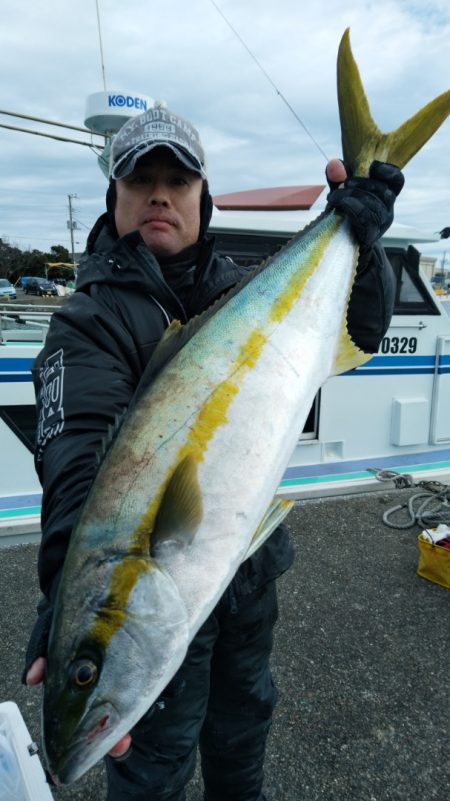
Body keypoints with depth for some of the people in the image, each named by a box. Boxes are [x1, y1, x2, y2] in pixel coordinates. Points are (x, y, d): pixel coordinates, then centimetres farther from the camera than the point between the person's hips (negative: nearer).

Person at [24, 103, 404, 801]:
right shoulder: (91, 319, -15)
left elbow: (359, 333, -4)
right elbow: (79, 456, -31)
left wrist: (360, 239, -21)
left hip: (254, 564, 6)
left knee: (245, 718, 29)